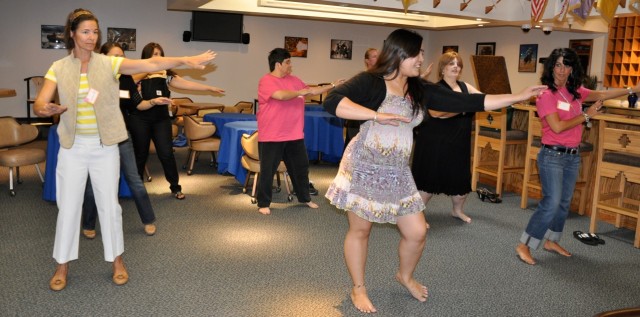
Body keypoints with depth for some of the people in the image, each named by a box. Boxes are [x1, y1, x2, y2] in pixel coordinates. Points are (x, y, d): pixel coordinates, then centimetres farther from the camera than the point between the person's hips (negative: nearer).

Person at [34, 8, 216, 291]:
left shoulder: (109, 63, -4)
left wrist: (186, 60, -26)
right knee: (68, 205, 8)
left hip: (104, 146, -1)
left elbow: (150, 64, -15)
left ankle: (117, 260, 25)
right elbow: (39, 103, -9)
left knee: (109, 204, 8)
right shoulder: (58, 68, -1)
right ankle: (62, 265, 25)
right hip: (73, 146, 1)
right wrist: (45, 109, -34)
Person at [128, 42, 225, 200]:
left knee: (166, 153, -2)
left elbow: (186, 84, 1)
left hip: (162, 119, 3)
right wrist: (154, 101, -33)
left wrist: (210, 88, -1)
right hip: (140, 121, -3)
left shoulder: (166, 75, 2)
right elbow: (138, 105, -15)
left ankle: (175, 188, 10)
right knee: (140, 154, 7)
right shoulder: (137, 77, -11)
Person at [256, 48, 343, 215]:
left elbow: (311, 91, 22)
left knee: (301, 167, 16)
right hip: (271, 137, -7)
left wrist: (332, 86, 18)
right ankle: (263, 204, 15)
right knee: (267, 170, 1)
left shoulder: (294, 80, 11)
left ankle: (305, 198, 33)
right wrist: (301, 92, -14)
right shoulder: (266, 81, -12)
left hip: (294, 135, 7)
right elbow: (281, 95, -28)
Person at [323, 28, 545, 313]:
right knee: (359, 230, 7)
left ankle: (405, 276, 37)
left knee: (417, 232, 7)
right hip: (364, 168, -5)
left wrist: (519, 96, 1)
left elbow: (467, 102, 3)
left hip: (397, 173, 6)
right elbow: (332, 102, -25)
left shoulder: (420, 90, 5)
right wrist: (376, 115, -32)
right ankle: (358, 289, 28)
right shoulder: (370, 82, -11)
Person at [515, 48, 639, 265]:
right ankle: (523, 246, -1)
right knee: (551, 203, -11)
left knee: (564, 202, 15)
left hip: (573, 156, 7)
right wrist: (586, 115, -11)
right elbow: (557, 127, -20)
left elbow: (601, 95, 20)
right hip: (553, 155, -7)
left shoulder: (575, 92, 6)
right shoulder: (546, 95, -14)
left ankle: (551, 241, 31)